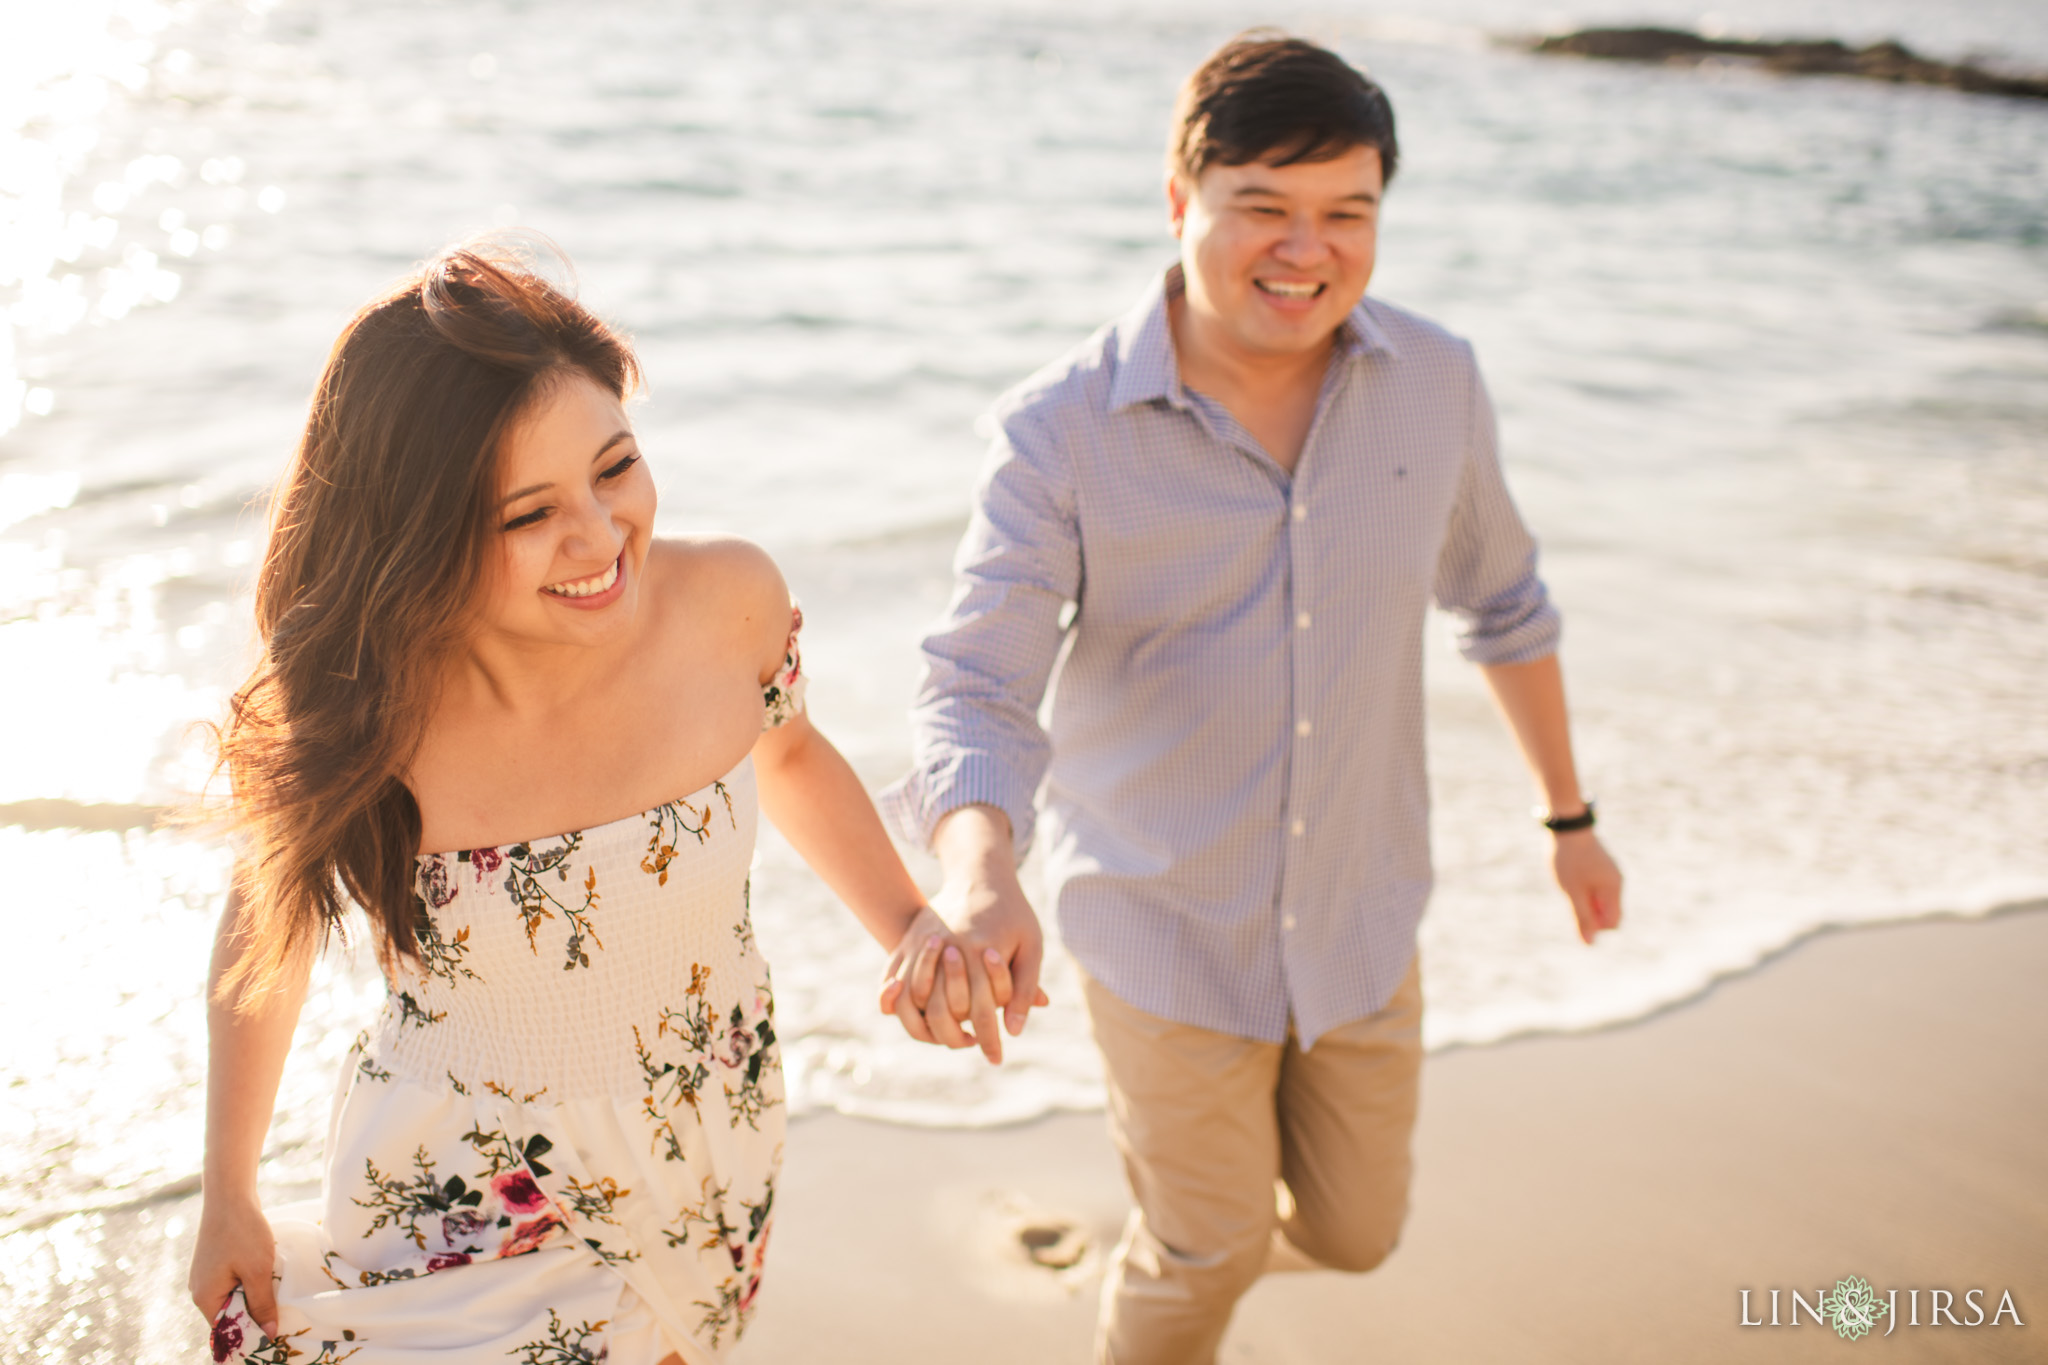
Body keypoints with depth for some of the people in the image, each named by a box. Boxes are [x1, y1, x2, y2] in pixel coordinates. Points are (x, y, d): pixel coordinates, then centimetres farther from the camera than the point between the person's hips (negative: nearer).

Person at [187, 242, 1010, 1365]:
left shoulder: (727, 600, -22)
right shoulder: (348, 715, -25)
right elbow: (267, 922, -5)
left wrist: (911, 926, -11)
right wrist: (227, 1197, 4)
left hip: (712, 1165, 2)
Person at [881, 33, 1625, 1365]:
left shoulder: (1434, 381, -9)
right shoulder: (1061, 430, -20)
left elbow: (1501, 597, 8)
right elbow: (977, 695, -25)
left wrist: (1572, 816, 16)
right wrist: (980, 881, -46)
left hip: (1360, 916, 4)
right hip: (1168, 926, -3)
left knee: (1352, 1232, 20)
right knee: (1205, 1255, 15)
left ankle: (1204, 1219, 54)